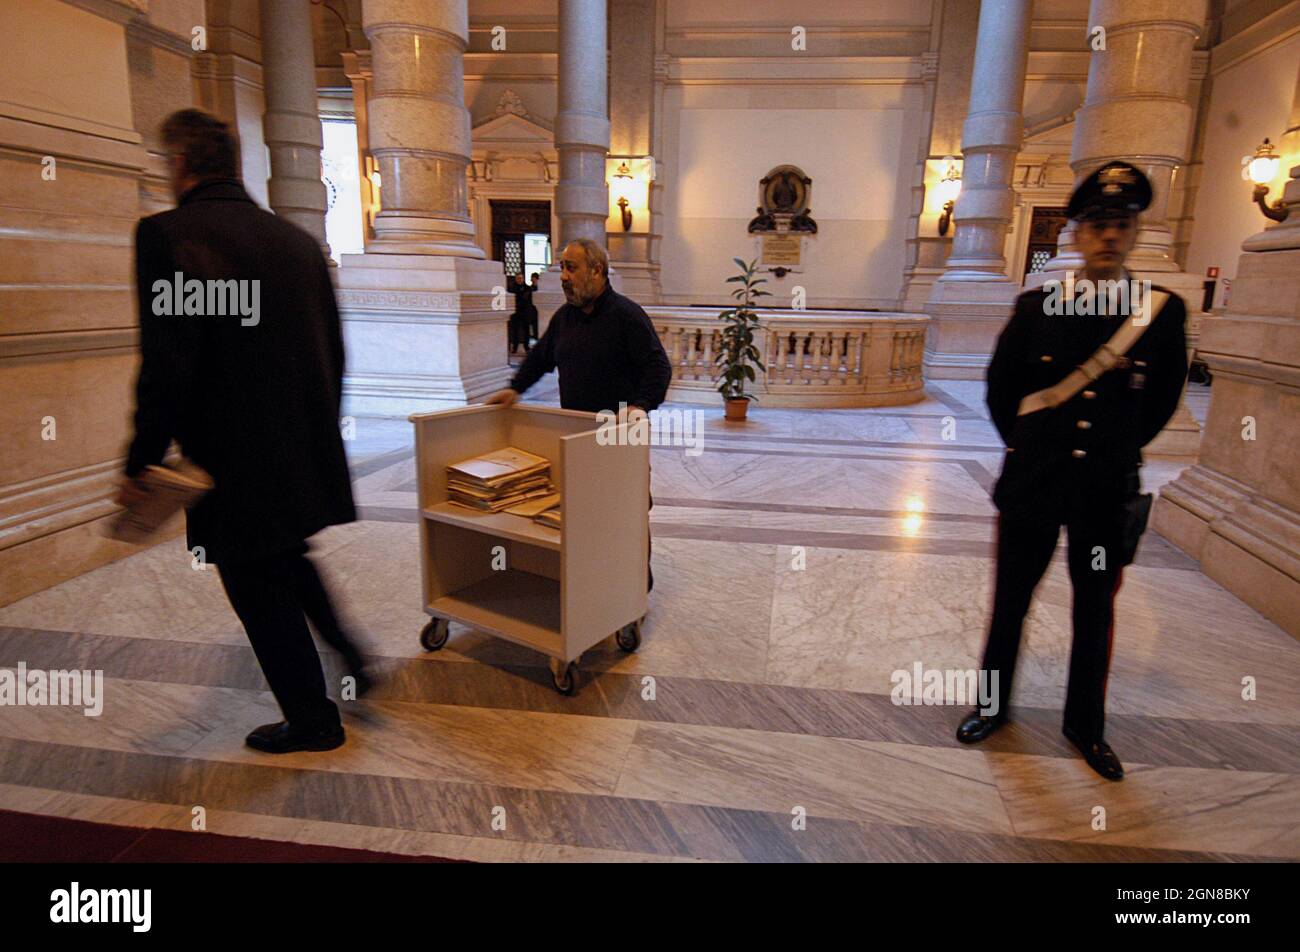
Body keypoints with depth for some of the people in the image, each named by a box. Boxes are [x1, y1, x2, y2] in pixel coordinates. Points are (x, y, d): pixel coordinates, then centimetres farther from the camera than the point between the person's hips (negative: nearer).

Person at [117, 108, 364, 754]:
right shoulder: (297, 239, 6)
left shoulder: (167, 235, -13)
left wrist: (140, 465, -9)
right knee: (290, 562, 28)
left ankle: (311, 722, 25)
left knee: (259, 590, 10)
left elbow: (166, 367, -20)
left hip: (235, 464, -6)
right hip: (306, 453, 7)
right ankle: (353, 659, 32)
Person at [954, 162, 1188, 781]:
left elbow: (1162, 401, 10)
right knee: (1009, 603, 12)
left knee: (1095, 615, 13)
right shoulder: (1035, 306, -3)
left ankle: (1086, 727, 33)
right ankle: (993, 706, 32)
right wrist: (1026, 446, 10)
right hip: (1032, 484, 0)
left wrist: (1119, 450, 11)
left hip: (1108, 491, 1)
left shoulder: (1164, 312, -2)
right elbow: (1000, 387, 8)